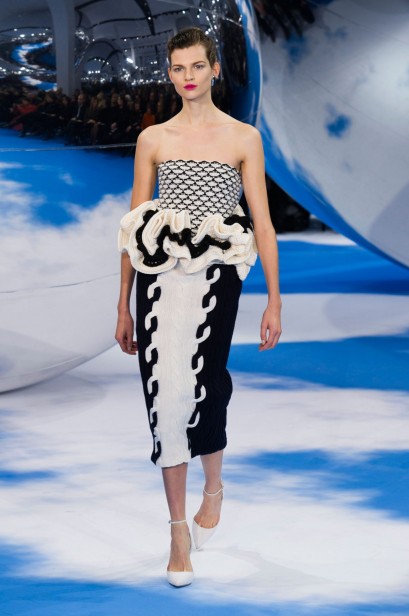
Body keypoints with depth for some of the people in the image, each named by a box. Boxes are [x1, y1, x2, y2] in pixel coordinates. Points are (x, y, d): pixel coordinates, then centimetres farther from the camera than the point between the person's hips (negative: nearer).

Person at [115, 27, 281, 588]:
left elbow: (262, 223, 5)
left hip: (216, 273, -2)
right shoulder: (153, 139, 11)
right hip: (159, 274, 2)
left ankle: (213, 485, 23)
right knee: (164, 390, -3)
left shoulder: (244, 137, 7)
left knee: (202, 386, -10)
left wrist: (274, 301, 0)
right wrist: (123, 307, 10)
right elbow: (133, 229, 12)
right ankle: (179, 527, 8)